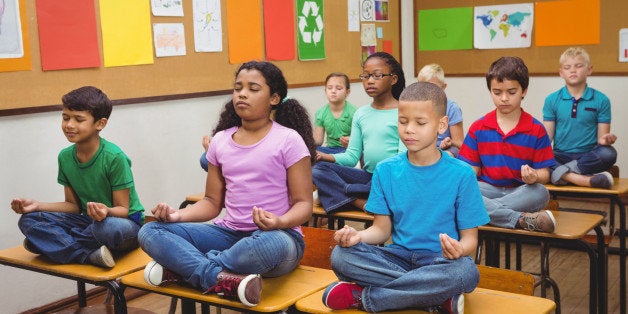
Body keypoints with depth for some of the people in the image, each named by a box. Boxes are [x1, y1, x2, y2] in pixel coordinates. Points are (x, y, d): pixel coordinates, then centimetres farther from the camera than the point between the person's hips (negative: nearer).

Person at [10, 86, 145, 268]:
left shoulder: (114, 157, -18)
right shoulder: (65, 157, 2)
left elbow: (122, 209, -14)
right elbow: (73, 205, 9)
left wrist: (106, 211, -37)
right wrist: (38, 206, -5)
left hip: (126, 222, -6)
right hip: (89, 222, 6)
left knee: (109, 227, -41)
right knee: (29, 220, -11)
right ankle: (91, 255, -24)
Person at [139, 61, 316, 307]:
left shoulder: (288, 140, -5)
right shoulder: (220, 141, 8)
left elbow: (303, 203, -7)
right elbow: (212, 202, 13)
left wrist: (280, 222, -29)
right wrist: (178, 215, -7)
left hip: (274, 235, -4)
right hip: (229, 233, 5)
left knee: (272, 243, -42)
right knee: (150, 232, -13)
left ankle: (181, 267, -20)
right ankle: (224, 279, -31)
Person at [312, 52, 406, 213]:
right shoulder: (360, 114, 13)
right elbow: (352, 157, 9)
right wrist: (325, 157, -10)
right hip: (367, 175, 5)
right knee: (319, 169, -15)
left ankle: (339, 193, -20)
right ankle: (365, 204, -28)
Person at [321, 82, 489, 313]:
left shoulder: (461, 174, -5)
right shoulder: (386, 170, 3)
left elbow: (470, 236, -3)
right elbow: (382, 228, 5)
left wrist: (460, 249, -28)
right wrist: (358, 236, -18)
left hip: (439, 262, -2)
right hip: (398, 257, 2)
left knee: (466, 271, -37)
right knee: (341, 255, -24)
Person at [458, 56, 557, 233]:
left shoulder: (536, 130, 4)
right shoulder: (478, 128, 9)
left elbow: (544, 173, 1)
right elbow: (472, 168, 9)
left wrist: (534, 177, -24)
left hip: (520, 192, -1)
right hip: (488, 190, 1)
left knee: (540, 193, -35)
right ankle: (524, 220, -35)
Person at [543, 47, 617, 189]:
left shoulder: (601, 100, 5)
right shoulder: (552, 100, 8)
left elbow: (602, 137, 3)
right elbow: (547, 136, 4)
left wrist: (605, 140, -22)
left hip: (588, 156, 0)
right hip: (561, 156, 1)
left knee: (609, 153, -33)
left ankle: (561, 173, -27)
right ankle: (585, 179, -37)